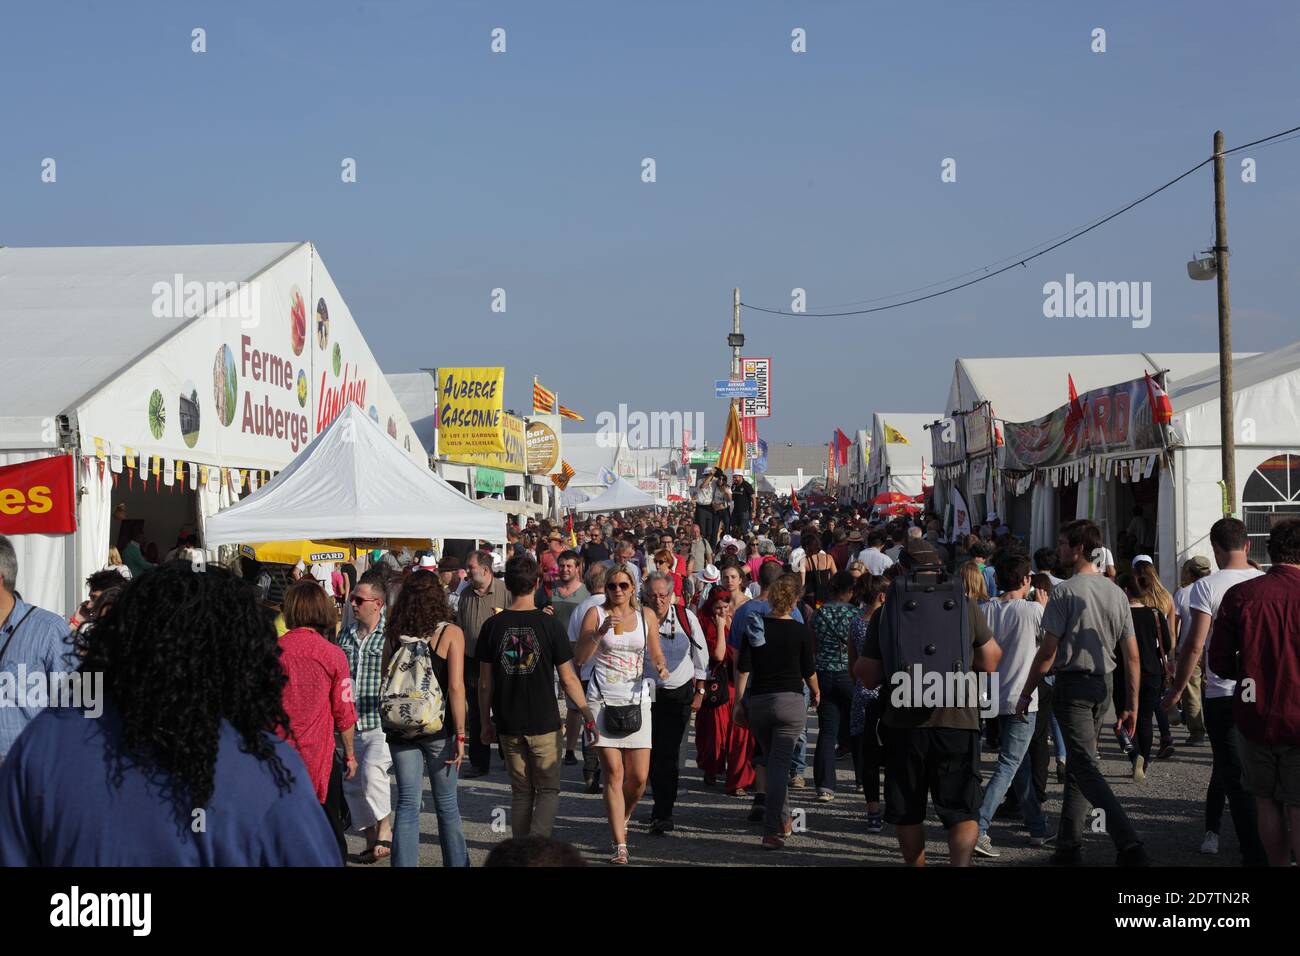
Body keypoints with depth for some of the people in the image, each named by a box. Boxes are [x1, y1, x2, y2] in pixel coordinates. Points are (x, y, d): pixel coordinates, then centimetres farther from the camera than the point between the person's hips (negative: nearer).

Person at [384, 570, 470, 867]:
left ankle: (404, 862, 6)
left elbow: (384, 684, 4)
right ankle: (456, 862, 21)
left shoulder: (393, 634, 1)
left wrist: (390, 724, 13)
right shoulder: (450, 633, -7)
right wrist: (460, 734, -8)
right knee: (446, 804, 12)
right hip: (438, 728, -2)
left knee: (407, 804, 7)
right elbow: (455, 687, -12)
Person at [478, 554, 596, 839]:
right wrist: (588, 715, 4)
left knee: (521, 793, 15)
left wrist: (485, 722, 12)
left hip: (508, 725, 2)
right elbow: (568, 679, -7)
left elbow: (485, 682, 1)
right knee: (548, 790, 8)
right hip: (544, 722, -2)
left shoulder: (493, 625, -3)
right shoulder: (549, 623, -9)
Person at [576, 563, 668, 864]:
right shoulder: (596, 614, 2)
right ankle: (620, 845, -4)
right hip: (603, 699, -2)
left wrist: (661, 666, -5)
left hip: (636, 698, 2)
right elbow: (580, 657, -3)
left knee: (639, 777, -1)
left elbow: (656, 652, 17)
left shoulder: (646, 616, 9)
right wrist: (601, 631, -17)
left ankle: (622, 821, 29)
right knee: (613, 773, -8)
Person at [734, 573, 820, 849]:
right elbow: (809, 671, 4)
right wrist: (816, 693, 24)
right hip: (790, 702, -3)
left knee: (773, 762, 19)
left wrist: (738, 703, 5)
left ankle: (783, 821, 28)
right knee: (779, 765, -4)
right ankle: (771, 832, -11)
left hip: (758, 702, 3)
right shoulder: (801, 632, -5)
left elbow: (743, 668, -1)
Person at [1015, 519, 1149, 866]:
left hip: (1072, 684, -7)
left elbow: (1047, 652, -13)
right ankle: (1068, 845, 21)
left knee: (1086, 766, -9)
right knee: (1079, 762, 16)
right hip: (1103, 684, 7)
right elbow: (1132, 656, 8)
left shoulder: (1064, 592, -12)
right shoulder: (1116, 593, 7)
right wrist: (1131, 704, 14)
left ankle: (1130, 844, -20)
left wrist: (1027, 693, -3)